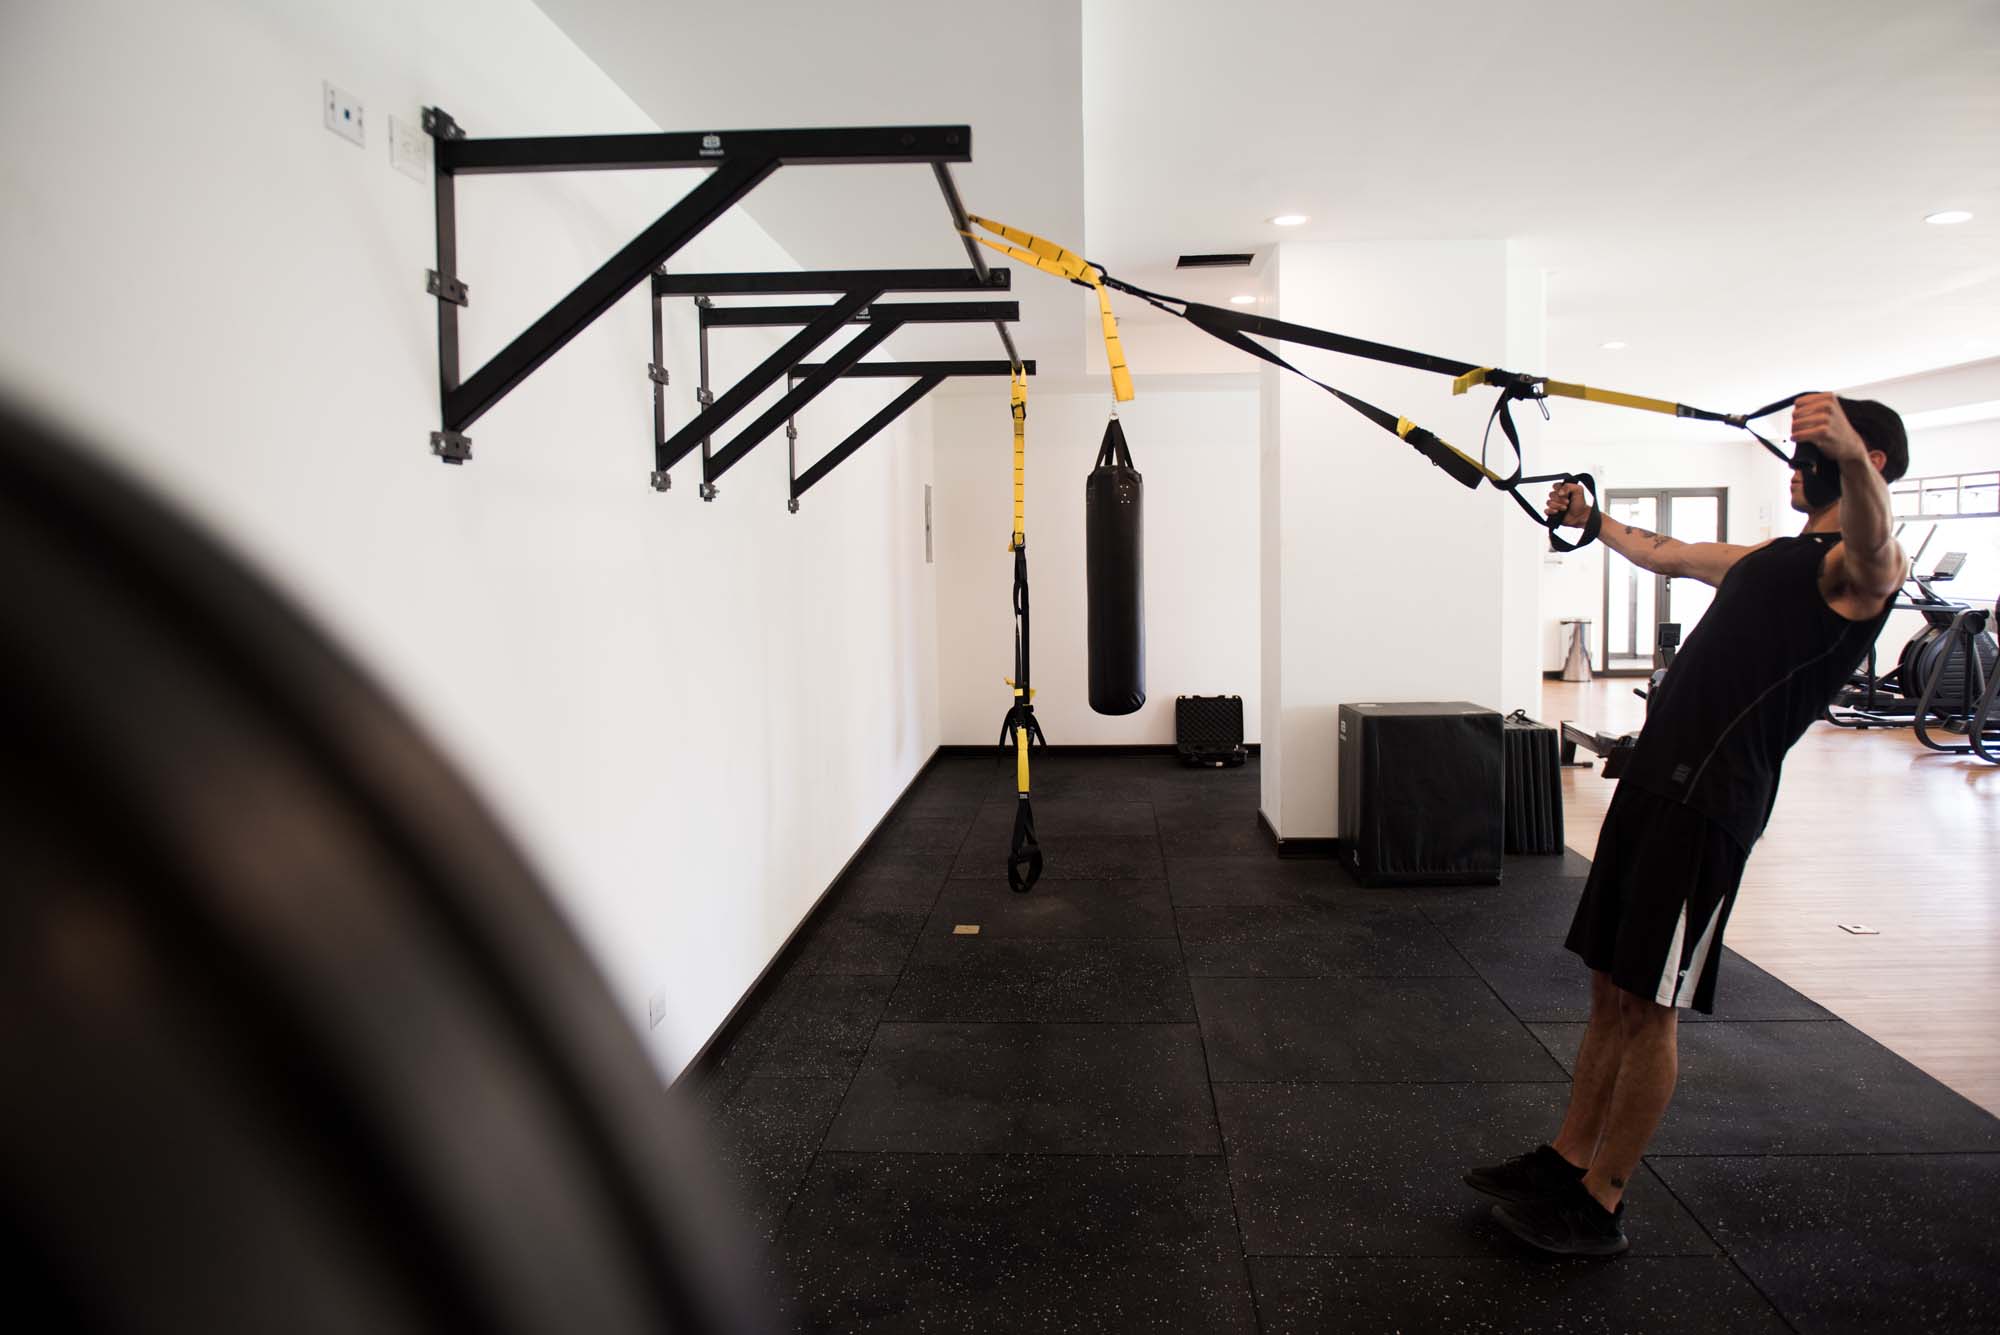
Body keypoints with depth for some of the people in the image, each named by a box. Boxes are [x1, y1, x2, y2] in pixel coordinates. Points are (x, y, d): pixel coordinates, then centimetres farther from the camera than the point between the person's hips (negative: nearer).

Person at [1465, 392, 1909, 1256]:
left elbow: (1871, 543, -31)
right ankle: (1567, 1160, 24)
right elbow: (1659, 553, 39)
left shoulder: (1863, 568, -5)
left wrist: (1849, 455, -51)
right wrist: (1592, 520, 51)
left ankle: (1599, 1206, 9)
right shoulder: (1772, 556, 22)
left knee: (1648, 1005, -3)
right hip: (1653, 778, 8)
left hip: (1710, 801, -8)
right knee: (1610, 988, 13)